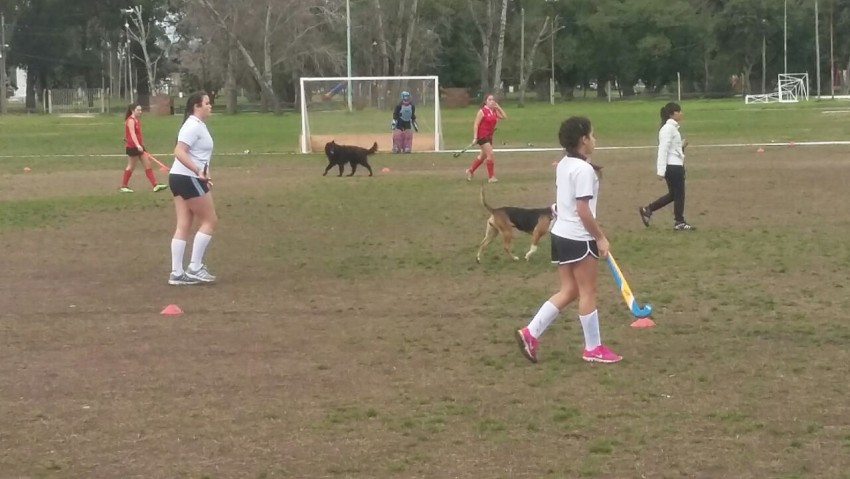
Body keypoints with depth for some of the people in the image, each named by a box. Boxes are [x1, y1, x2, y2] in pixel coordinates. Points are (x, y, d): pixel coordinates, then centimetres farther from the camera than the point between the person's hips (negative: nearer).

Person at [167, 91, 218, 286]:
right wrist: (198, 171, -34)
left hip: (182, 178, 10)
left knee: (183, 226, 7)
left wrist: (202, 175, 26)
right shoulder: (194, 126, -15)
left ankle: (177, 273, 6)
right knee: (209, 220, -2)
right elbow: (179, 152, -25)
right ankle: (194, 268, -1)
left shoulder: (198, 125, 16)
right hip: (188, 179, -10)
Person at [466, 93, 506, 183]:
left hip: (489, 136, 8)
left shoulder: (495, 111, 7)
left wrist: (498, 107, -2)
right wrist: (475, 137, -19)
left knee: (483, 156, 17)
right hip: (482, 135, -8)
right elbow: (476, 124, -13)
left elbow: (504, 116, 5)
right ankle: (491, 177, -6)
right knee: (490, 154, -12)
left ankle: (470, 170, 33)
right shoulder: (482, 111, -12)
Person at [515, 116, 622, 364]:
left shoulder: (563, 165, 9)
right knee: (587, 292, 4)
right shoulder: (584, 169, -19)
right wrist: (600, 238, -13)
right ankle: (593, 348, 14)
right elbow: (584, 211, -22)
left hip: (561, 234, 9)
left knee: (568, 291, 14)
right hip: (578, 238, -9)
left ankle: (530, 333, 9)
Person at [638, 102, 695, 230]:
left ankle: (647, 210, 18)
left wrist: (682, 146, 6)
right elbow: (663, 150, -20)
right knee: (679, 194, 1)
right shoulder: (668, 129, -15)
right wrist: (661, 171, -23)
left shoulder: (672, 128, 15)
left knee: (673, 194, 14)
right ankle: (679, 222, 12)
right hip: (672, 166, -10)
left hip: (676, 165, 10)